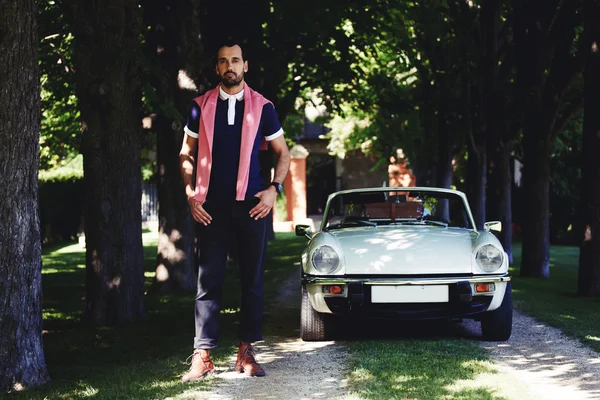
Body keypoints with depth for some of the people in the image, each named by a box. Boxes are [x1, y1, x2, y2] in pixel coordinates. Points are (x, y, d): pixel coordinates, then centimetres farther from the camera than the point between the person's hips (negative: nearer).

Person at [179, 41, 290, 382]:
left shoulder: (262, 107, 4)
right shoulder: (201, 107, 5)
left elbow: (283, 152, 11)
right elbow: (187, 154, 12)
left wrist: (274, 189, -2)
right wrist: (190, 191, 0)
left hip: (252, 204, 0)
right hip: (212, 206, 0)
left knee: (253, 279, 3)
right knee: (209, 279, -1)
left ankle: (247, 351, 10)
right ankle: (203, 354, -2)